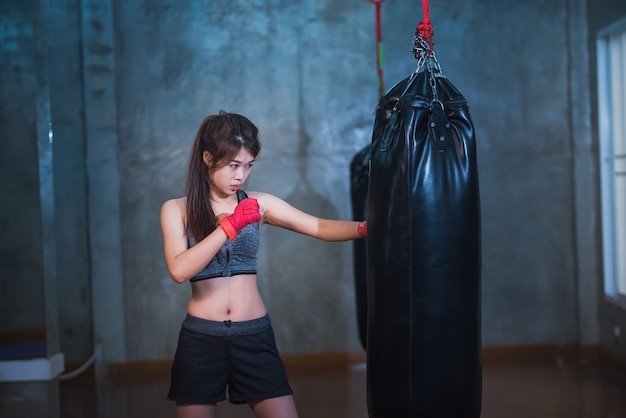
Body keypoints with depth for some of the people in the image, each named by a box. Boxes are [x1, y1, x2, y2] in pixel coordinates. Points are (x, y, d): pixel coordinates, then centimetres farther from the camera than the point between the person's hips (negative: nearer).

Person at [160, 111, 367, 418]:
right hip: (201, 340, -1)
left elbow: (319, 228, -6)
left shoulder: (259, 204, 1)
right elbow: (180, 270, -18)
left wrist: (366, 228, -22)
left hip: (254, 337, 1)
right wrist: (229, 226, -22)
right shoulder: (176, 210, -3)